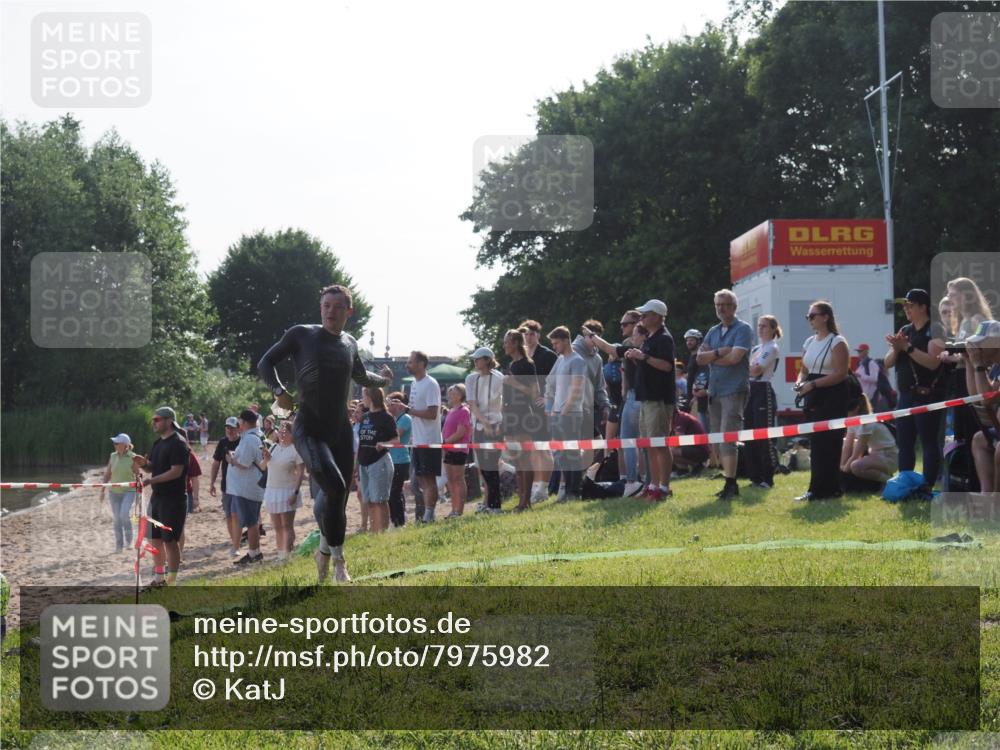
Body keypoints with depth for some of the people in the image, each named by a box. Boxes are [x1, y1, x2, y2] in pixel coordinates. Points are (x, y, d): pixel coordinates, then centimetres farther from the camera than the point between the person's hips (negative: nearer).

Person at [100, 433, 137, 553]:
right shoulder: (113, 456, 3)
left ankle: (128, 538, 1)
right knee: (116, 518, 5)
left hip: (128, 491, -4)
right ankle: (119, 544, 14)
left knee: (124, 514, -22)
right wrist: (102, 490, 9)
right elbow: (107, 475, 12)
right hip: (114, 492, 4)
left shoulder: (133, 457, -8)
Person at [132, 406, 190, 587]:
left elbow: (176, 471, -21)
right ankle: (158, 578, 24)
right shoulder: (158, 443, 14)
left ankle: (171, 582, 1)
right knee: (155, 538, 13)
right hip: (157, 497, 9)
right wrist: (143, 463, -4)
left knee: (170, 541, -6)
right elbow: (152, 467, 20)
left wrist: (151, 480, -26)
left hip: (173, 499, -9)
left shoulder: (178, 443, -14)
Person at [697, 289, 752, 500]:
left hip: (734, 391, -8)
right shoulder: (713, 331, 16)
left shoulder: (743, 329, -5)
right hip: (714, 391, 8)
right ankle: (730, 482, 16)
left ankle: (730, 485, -12)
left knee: (727, 439, -13)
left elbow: (734, 357, -17)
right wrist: (719, 352, -13)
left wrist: (711, 358, -2)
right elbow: (700, 358, 4)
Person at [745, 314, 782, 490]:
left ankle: (767, 479, -2)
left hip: (763, 391, -9)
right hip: (750, 391, 9)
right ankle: (756, 477, 15)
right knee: (750, 437, 8)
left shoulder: (772, 348, -7)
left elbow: (756, 370, -16)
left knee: (764, 438, -6)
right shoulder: (755, 349, 18)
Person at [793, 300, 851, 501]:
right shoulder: (809, 342, 16)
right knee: (815, 445, 7)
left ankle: (827, 489, -5)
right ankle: (817, 490, 10)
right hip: (813, 400, 8)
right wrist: (800, 382, -1)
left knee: (827, 445, -8)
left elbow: (841, 373, -17)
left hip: (832, 399, -8)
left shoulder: (837, 342, -8)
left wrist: (813, 384, -22)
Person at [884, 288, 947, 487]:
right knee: (904, 443, 8)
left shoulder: (934, 329, -6)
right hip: (906, 395, 8)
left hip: (927, 395, -8)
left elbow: (933, 362, -19)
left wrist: (907, 347, -19)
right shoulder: (904, 331, 15)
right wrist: (896, 348, -7)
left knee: (929, 442, -6)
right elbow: (888, 363, 13)